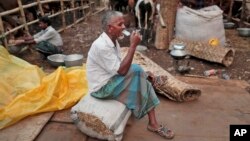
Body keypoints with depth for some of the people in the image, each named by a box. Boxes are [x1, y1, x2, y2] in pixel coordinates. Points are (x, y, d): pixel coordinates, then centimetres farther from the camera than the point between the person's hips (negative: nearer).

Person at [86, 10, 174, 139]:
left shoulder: (113, 41, 4)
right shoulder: (101, 46, -26)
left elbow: (119, 67, 9)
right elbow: (122, 71, -27)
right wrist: (133, 45, -27)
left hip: (111, 80, 9)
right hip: (102, 88, -9)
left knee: (142, 80, -7)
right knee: (136, 70, -20)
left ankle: (153, 123, -3)